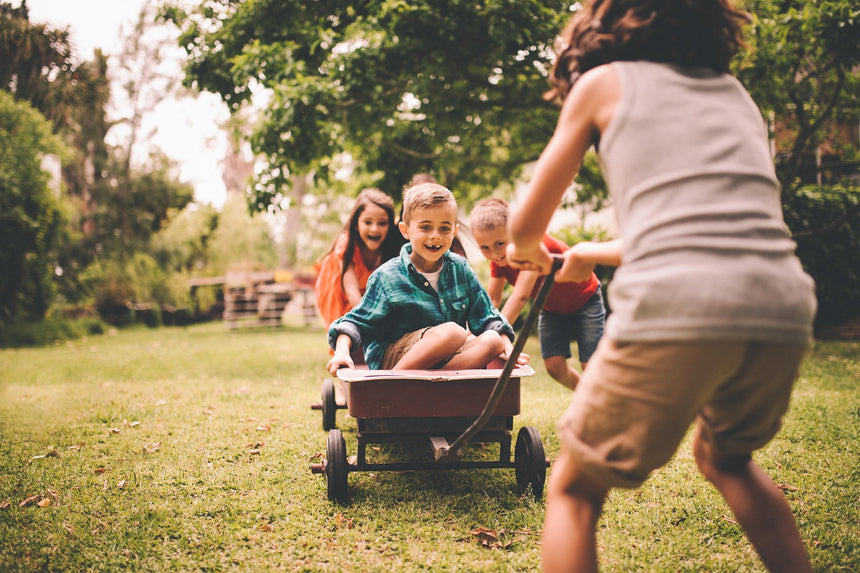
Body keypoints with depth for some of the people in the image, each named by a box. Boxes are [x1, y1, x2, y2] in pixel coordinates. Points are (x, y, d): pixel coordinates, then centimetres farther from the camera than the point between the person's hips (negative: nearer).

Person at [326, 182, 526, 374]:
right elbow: (357, 322, -3)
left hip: (448, 357, 6)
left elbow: (487, 318, 10)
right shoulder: (387, 277, -4)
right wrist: (342, 351, -22)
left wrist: (509, 348, -5)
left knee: (492, 341, -23)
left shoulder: (460, 269, 7)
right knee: (454, 332, -31)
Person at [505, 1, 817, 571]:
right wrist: (591, 254, 50)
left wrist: (529, 252, 45)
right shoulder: (734, 91, 29)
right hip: (783, 311, 6)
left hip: (674, 311, -5)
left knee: (574, 490, 11)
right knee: (726, 457, 33)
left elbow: (526, 223, 20)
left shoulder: (605, 80, 16)